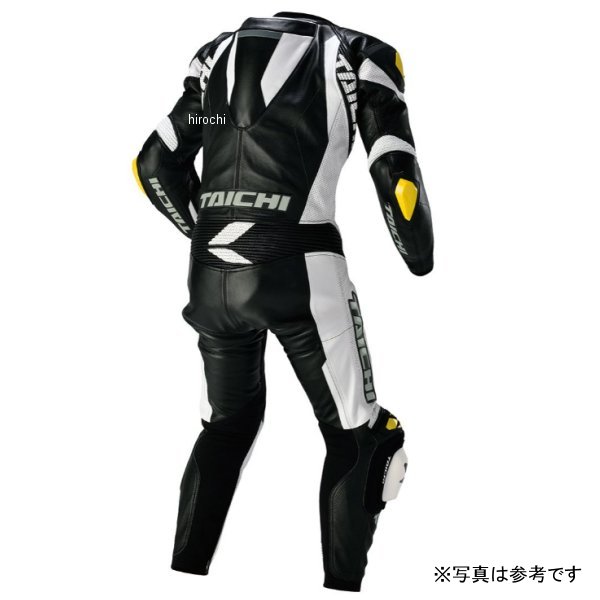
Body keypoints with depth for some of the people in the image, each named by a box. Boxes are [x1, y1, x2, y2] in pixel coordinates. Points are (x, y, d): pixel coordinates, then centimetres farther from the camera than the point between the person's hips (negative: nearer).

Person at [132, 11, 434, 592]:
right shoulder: (360, 54, 3)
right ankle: (342, 583, 13)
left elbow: (156, 165, 16)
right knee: (355, 433, 13)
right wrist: (422, 264, 14)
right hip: (301, 269, -5)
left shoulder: (222, 50, 16)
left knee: (229, 420, 26)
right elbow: (395, 176, -3)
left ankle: (184, 575, 29)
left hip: (210, 273, 5)